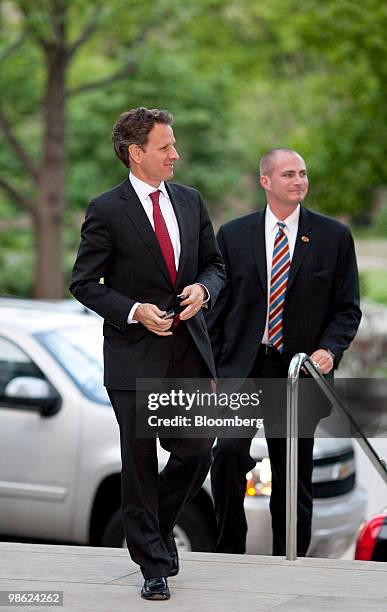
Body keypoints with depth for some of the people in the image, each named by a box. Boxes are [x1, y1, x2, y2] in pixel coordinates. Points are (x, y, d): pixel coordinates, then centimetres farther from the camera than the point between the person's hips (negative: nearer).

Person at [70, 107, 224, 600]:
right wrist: (134, 311, -16)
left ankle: (150, 527, 30)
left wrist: (203, 288, -6)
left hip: (189, 350, 5)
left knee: (196, 454, 4)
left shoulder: (190, 201, 9)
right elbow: (84, 283, -4)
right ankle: (154, 564, 12)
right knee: (140, 464, 2)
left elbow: (214, 263, 17)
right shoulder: (107, 210, -7)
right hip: (135, 355, -5)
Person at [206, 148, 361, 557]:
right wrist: (211, 371, 1)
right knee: (228, 450, -21)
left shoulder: (333, 237, 4)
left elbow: (347, 308, 5)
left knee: (293, 478, 5)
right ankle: (229, 550, -6)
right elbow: (218, 308, 7)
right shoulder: (234, 235, 6)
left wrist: (329, 349, -13)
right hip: (241, 368, 0)